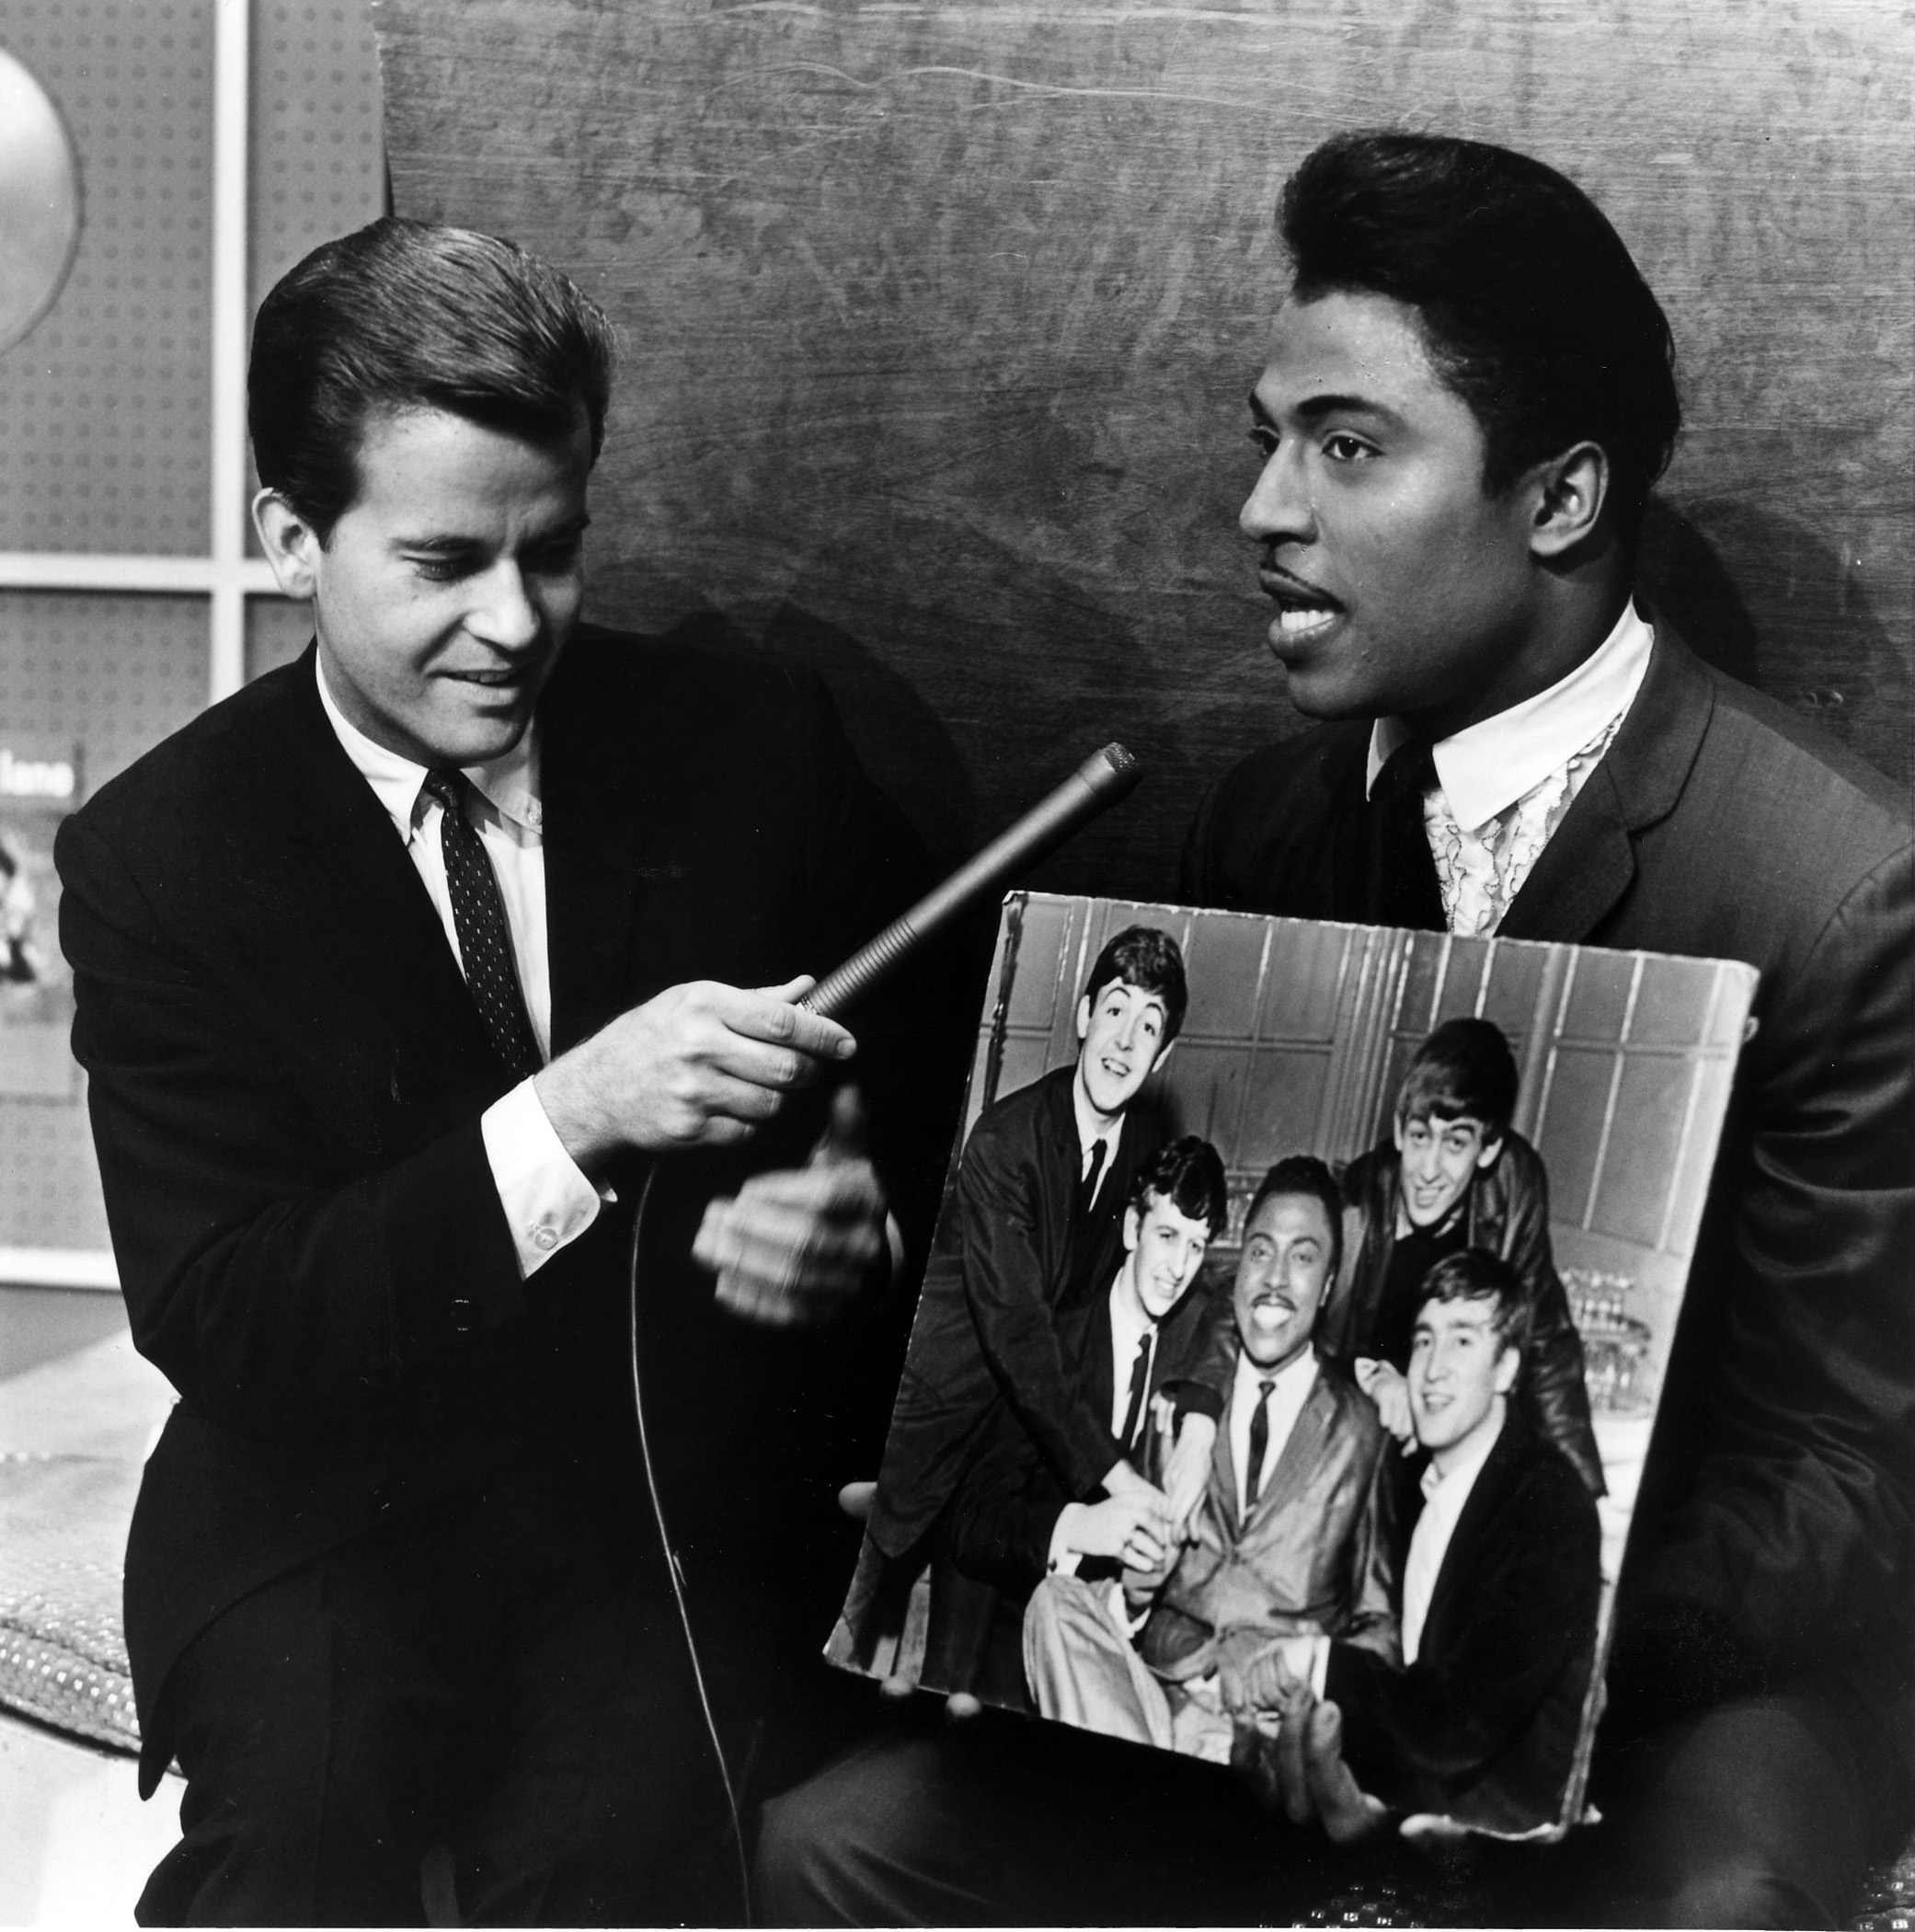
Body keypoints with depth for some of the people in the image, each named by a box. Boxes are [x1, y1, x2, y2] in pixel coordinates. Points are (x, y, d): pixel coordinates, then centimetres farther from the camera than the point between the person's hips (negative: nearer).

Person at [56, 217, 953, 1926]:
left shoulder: (746, 741, -1)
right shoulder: (161, 854, -4)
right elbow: (216, 1326, -11)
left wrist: (864, 1211, -14)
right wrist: (563, 1121, -25)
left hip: (700, 1498, 1)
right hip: (341, 1514, 0)